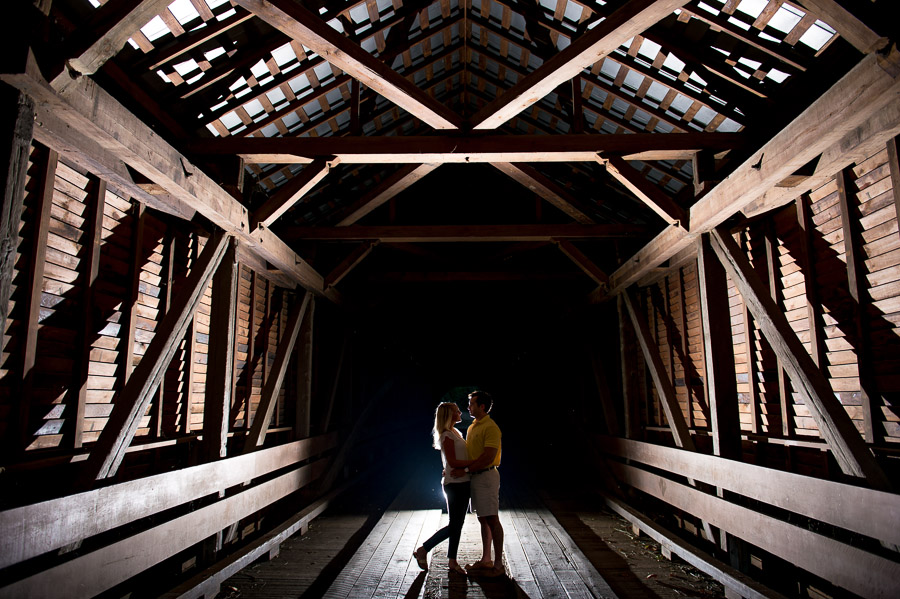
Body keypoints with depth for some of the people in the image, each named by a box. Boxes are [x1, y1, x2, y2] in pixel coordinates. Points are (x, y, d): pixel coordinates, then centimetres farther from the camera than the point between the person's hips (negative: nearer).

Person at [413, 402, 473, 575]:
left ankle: (452, 561, 22)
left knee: (457, 524, 13)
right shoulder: (447, 436, -15)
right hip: (455, 484, -9)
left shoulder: (455, 433, 15)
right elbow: (453, 462, -20)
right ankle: (422, 551, 10)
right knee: (454, 525, -2)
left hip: (462, 483, 9)